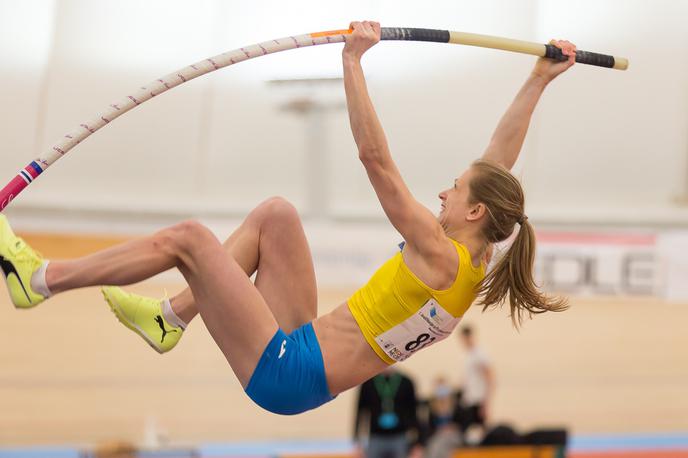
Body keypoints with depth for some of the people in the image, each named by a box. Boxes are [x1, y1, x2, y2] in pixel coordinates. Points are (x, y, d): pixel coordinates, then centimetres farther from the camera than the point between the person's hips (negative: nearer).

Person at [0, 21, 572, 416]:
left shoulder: (439, 255, -18)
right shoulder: (474, 260, 4)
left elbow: (375, 157, -21)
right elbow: (500, 160, 13)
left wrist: (353, 60, -18)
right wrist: (539, 81, 14)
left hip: (284, 374, -9)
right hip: (302, 346, 9)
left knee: (188, 237, -11)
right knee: (276, 213, 15)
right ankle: (170, 319, 14)